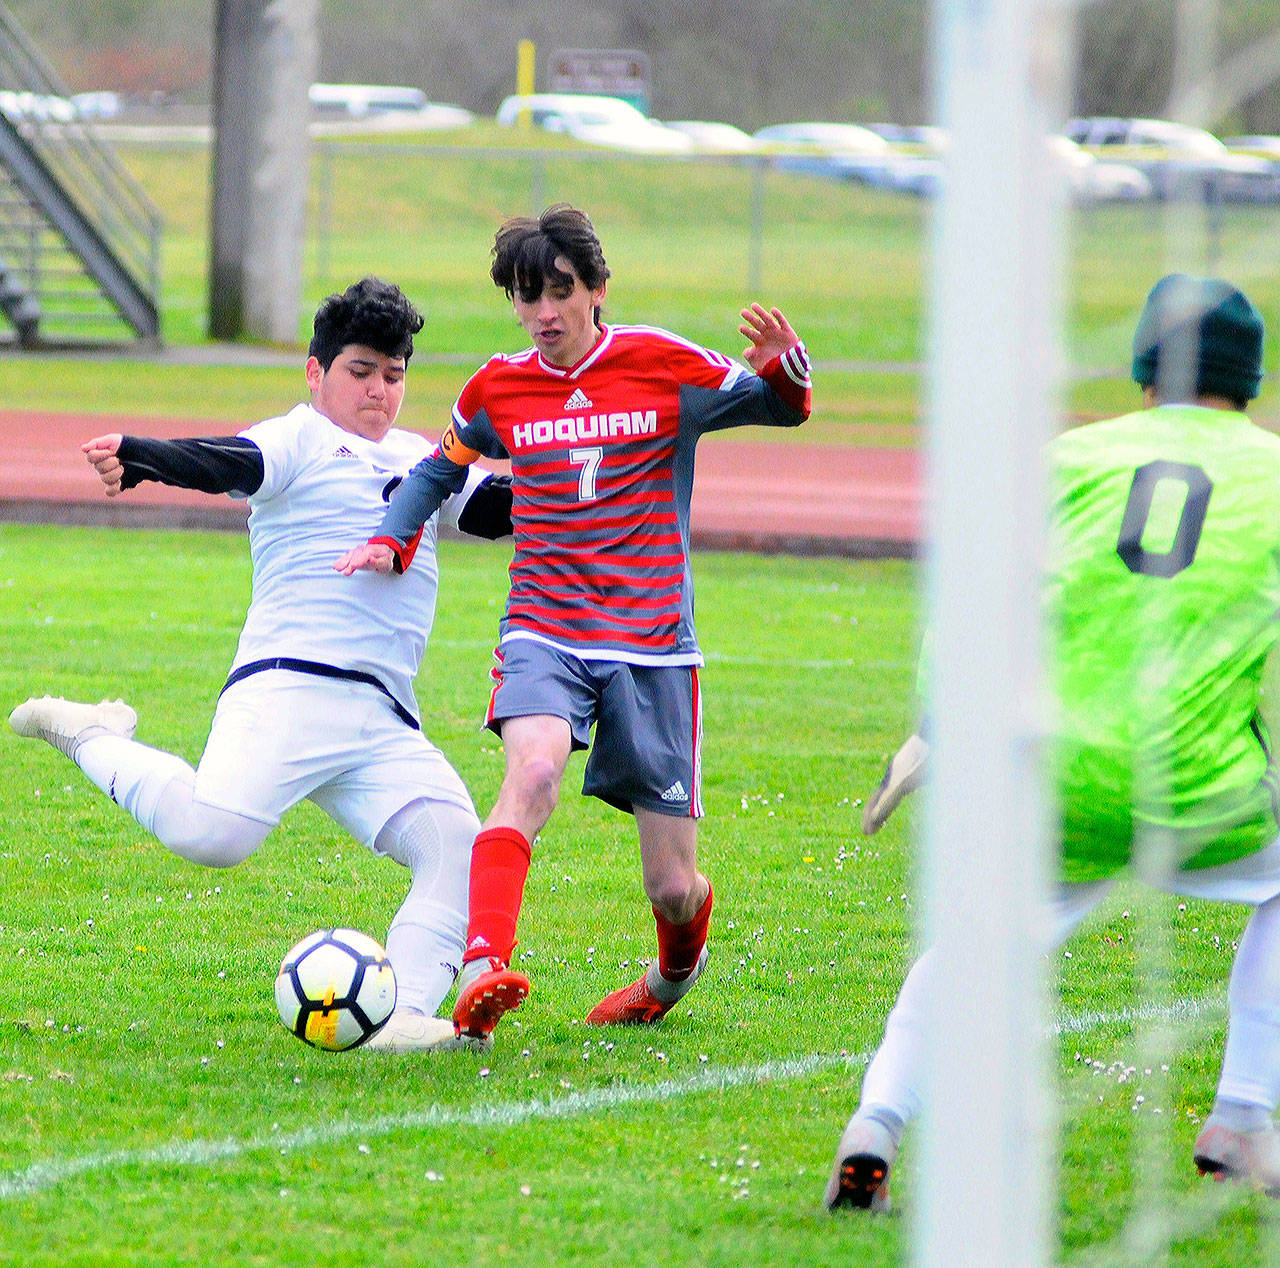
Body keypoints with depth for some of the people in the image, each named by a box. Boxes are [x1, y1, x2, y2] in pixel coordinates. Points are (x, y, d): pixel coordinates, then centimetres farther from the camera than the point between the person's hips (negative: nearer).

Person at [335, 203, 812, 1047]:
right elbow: (443, 467, 26)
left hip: (650, 639, -1)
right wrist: (392, 540, 9)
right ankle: (481, 973, -48)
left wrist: (783, 368, -15)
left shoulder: (668, 369, -1)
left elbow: (783, 409, 8)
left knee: (673, 889, 1)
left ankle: (677, 972, 38)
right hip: (543, 633, 1)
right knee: (534, 766, -34)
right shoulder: (499, 389, 7)